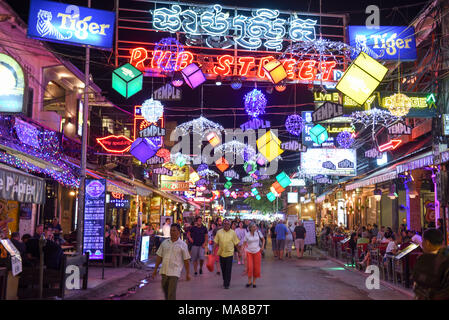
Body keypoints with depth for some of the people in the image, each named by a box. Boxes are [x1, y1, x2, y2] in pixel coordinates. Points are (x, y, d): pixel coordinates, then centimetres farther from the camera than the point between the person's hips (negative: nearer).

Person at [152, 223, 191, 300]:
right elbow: (159, 256, 10)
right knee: (165, 290, 20)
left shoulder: (182, 245, -3)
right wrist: (155, 269, 9)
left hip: (174, 272, -5)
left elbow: (186, 260, -2)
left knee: (171, 293, -10)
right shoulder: (164, 243, 6)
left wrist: (188, 273, -1)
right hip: (164, 271, 5)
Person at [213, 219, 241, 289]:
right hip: (221, 253, 2)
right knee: (223, 269, 13)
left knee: (228, 270, -4)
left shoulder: (233, 232, 1)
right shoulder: (219, 232, 3)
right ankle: (225, 280, 33)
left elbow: (236, 243, 5)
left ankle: (226, 284, 2)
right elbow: (215, 242, 6)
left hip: (229, 253, -2)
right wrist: (213, 251, 2)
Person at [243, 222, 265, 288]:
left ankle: (254, 282, 18)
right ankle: (249, 281, 6)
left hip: (257, 252, 2)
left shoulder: (258, 232, -3)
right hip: (249, 252, -2)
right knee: (250, 267, -12)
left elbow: (263, 240, 12)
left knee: (256, 268, 3)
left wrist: (262, 247, 1)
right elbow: (244, 244, 0)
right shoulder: (247, 234, -6)